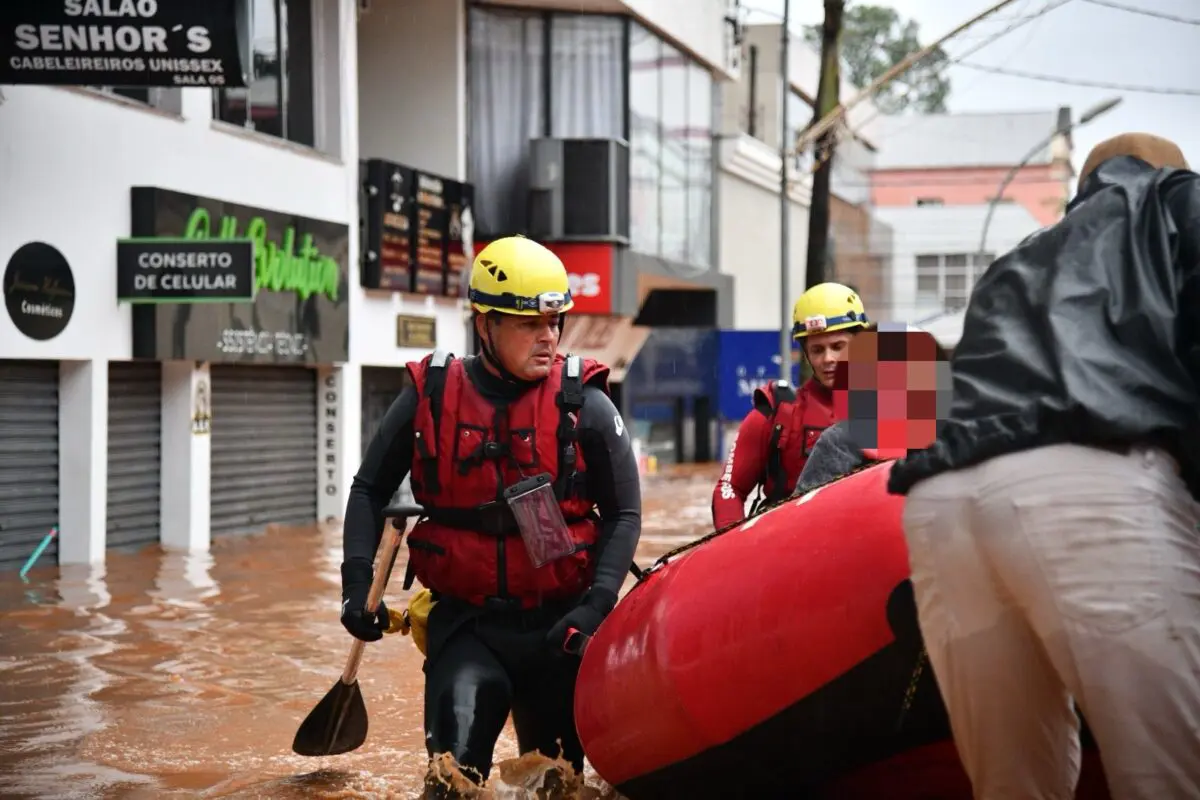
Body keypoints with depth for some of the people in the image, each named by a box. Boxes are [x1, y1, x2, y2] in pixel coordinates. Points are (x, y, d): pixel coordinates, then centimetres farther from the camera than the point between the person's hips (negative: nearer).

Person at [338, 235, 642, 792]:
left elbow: (623, 514, 2)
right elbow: (370, 490, 11)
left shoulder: (585, 405, -4)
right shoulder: (430, 396, -1)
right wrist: (357, 581, 0)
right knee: (455, 767, -18)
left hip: (556, 625, 0)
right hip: (465, 624, 0)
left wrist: (596, 604, -12)